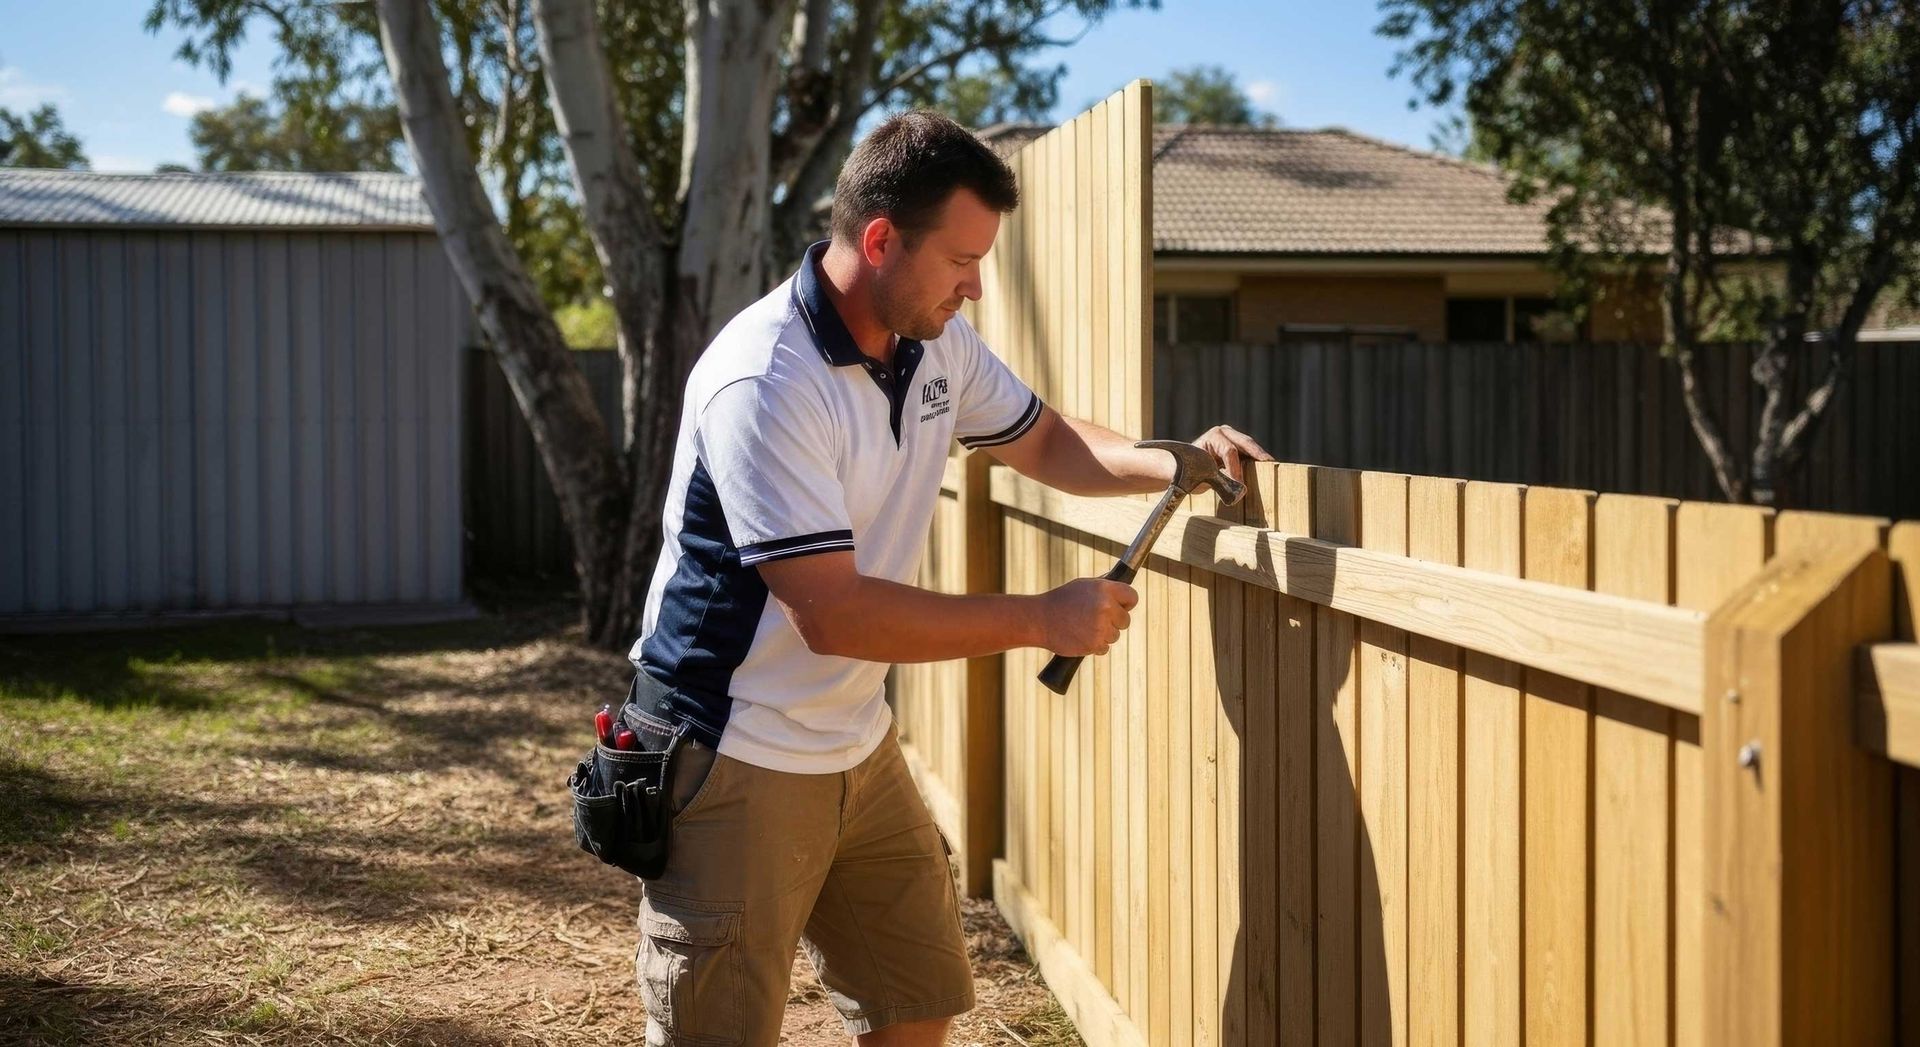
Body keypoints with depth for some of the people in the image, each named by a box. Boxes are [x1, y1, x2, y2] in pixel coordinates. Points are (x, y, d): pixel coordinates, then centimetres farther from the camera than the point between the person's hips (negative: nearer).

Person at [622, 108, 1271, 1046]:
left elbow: (1043, 441, 19)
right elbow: (835, 614, -28)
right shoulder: (765, 382, -25)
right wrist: (1043, 620, -22)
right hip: (739, 763, -8)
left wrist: (1173, 465, -1)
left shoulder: (937, 342, 1)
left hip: (859, 748, 8)